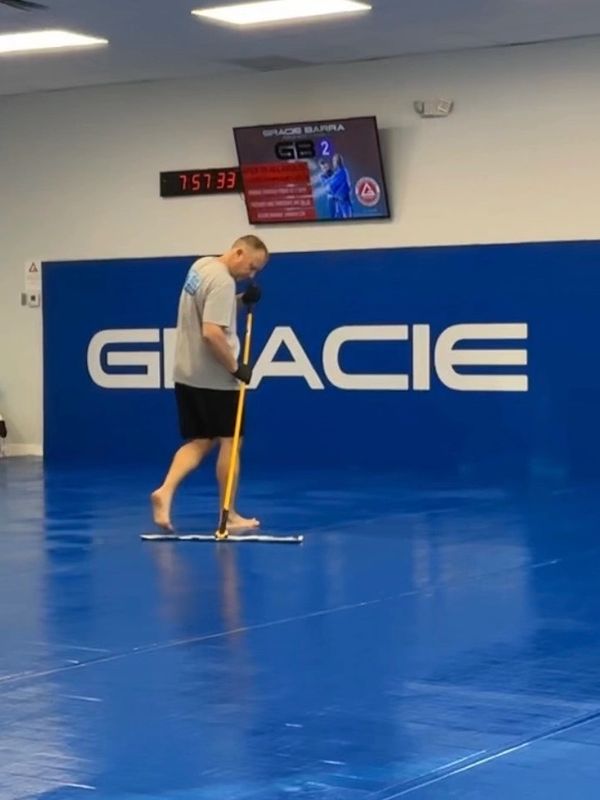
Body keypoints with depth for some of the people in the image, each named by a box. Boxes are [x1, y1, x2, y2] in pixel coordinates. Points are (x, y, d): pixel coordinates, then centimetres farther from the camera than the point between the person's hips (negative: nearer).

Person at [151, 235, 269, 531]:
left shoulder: (201, 265, 9)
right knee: (229, 441, 5)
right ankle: (229, 515, 13)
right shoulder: (223, 281, -20)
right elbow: (212, 333, -28)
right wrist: (236, 367, -18)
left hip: (186, 373, 8)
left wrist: (240, 300, 8)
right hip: (215, 379, -8)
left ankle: (165, 491, -9)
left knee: (200, 441, 11)